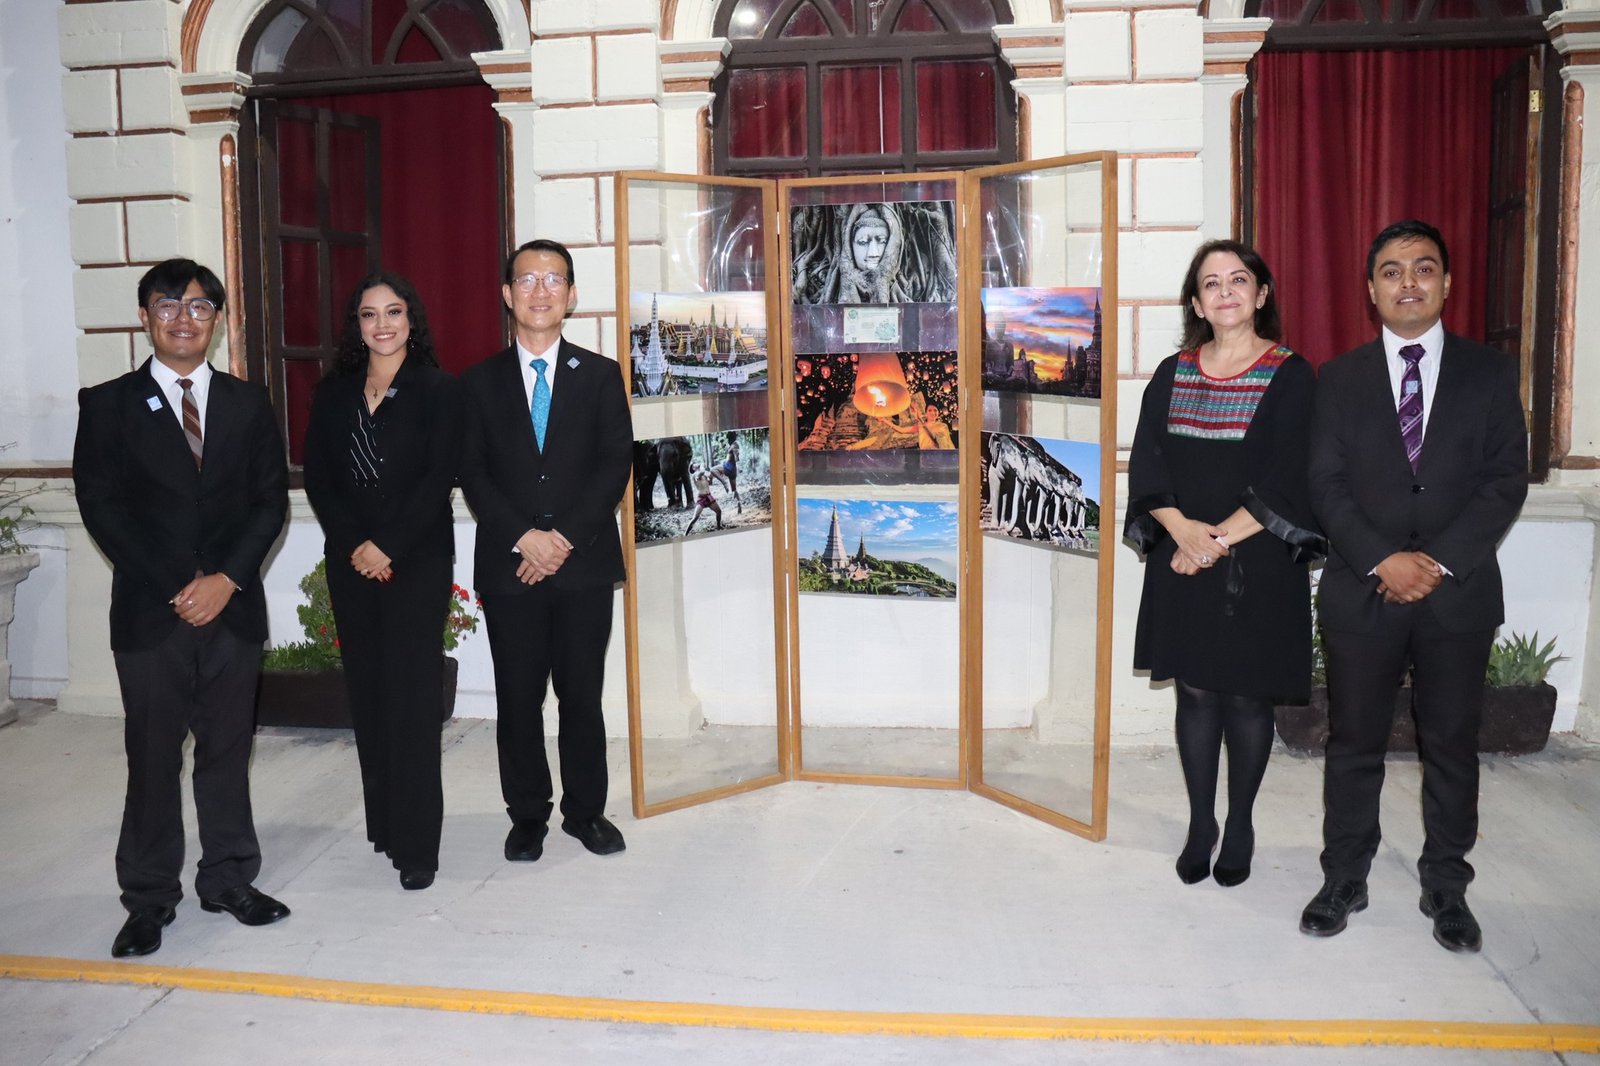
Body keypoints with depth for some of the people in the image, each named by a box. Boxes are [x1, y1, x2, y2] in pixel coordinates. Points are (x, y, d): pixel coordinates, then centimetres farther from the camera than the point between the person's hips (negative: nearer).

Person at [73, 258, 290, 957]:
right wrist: (178, 586, -11)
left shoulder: (248, 403, 9)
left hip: (233, 607, 2)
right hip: (150, 611, -2)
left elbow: (271, 500, 4)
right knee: (153, 759, 5)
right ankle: (150, 899, 18)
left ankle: (229, 879, 23)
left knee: (227, 751, 10)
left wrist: (227, 578, -9)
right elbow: (100, 506, -3)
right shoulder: (108, 406, 3)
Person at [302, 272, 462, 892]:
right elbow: (318, 477, 6)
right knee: (367, 693, 8)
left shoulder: (437, 389, -1)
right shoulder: (333, 392, 10)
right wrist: (354, 546, -7)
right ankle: (382, 825, 20)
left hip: (418, 561, -4)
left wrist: (388, 546, -14)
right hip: (351, 562, 4)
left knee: (411, 696, -5)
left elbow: (438, 479, -9)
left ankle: (416, 844, 1)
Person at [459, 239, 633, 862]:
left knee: (582, 694, 7)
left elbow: (616, 466, -3)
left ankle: (586, 811, 22)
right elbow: (472, 475, 1)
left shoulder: (601, 376, 6)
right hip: (508, 567, 1)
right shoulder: (479, 383, 8)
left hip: (585, 562, 0)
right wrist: (523, 537, -14)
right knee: (518, 698, 6)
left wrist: (564, 538, -13)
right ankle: (527, 816, 21)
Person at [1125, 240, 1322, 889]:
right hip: (1182, 564, 3)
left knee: (1247, 696, 7)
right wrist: (1182, 529, -15)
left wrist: (1219, 541, -16)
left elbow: (1286, 481, -11)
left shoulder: (1290, 376, -4)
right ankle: (1200, 825, 23)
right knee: (1195, 692, 9)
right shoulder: (1172, 375, 7)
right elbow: (1146, 463, 0)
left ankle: (1239, 826, 24)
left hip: (1258, 567, -3)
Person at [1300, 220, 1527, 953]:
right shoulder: (1341, 378, 5)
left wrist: (1439, 561, -14)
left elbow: (1506, 479, -3)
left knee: (1452, 745, 10)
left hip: (1459, 593, 0)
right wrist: (1383, 561, -15)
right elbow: (1326, 483, -2)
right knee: (1354, 743, 8)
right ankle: (1344, 880, 22)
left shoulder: (1490, 373, 4)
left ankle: (1446, 888, 24)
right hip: (1361, 592, 0)